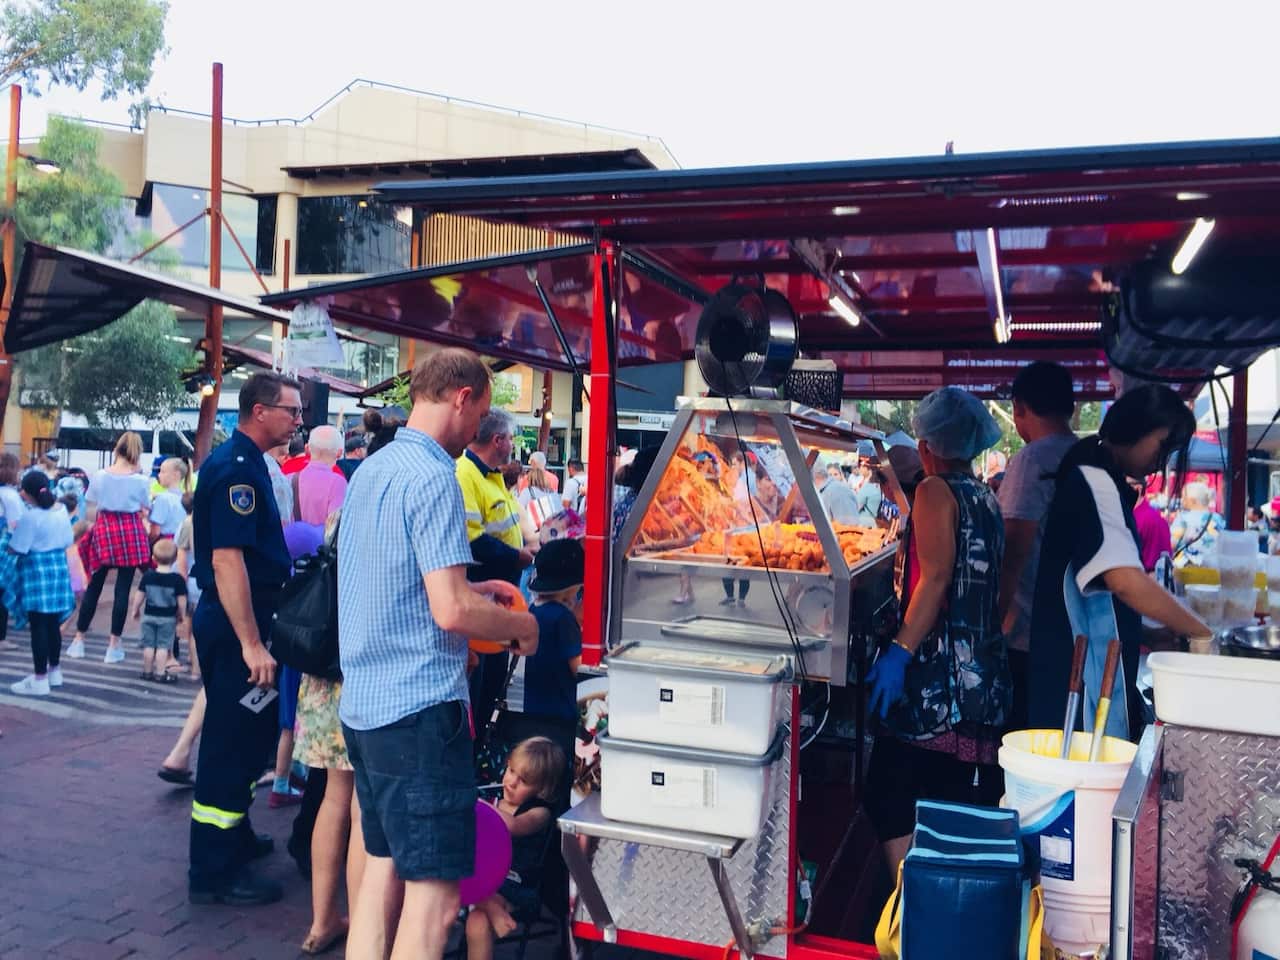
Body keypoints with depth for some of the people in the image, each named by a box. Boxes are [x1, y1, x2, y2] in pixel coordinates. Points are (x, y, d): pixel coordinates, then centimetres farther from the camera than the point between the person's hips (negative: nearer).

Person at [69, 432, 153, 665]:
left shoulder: (100, 476, 0)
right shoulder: (141, 480, -5)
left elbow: (90, 511, 4)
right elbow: (144, 513, -2)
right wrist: (145, 530, 16)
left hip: (104, 530, 2)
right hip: (131, 531, -2)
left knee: (94, 586, 12)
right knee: (123, 588, 2)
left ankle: (78, 640, 18)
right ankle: (114, 645, 6)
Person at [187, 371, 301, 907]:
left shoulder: (246, 463, 12)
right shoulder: (236, 468, -19)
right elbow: (226, 560, -26)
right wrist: (251, 643, -27)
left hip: (242, 619, 10)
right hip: (235, 623, -10)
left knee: (250, 732, 20)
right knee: (232, 739, -2)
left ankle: (233, 835, 36)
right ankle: (214, 872, 10)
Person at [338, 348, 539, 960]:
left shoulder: (371, 470, 13)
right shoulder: (434, 478, -16)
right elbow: (450, 612, -22)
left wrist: (470, 589, 20)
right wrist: (520, 624, -5)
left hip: (362, 703, 10)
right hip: (420, 708, -10)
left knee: (382, 869, 19)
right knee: (434, 893, -3)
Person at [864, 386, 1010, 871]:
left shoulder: (935, 491, -8)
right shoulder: (986, 498, 15)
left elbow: (936, 577, -20)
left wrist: (901, 650, -22)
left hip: (938, 674, -9)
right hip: (986, 673, 9)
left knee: (893, 795, -3)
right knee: (964, 805, 14)